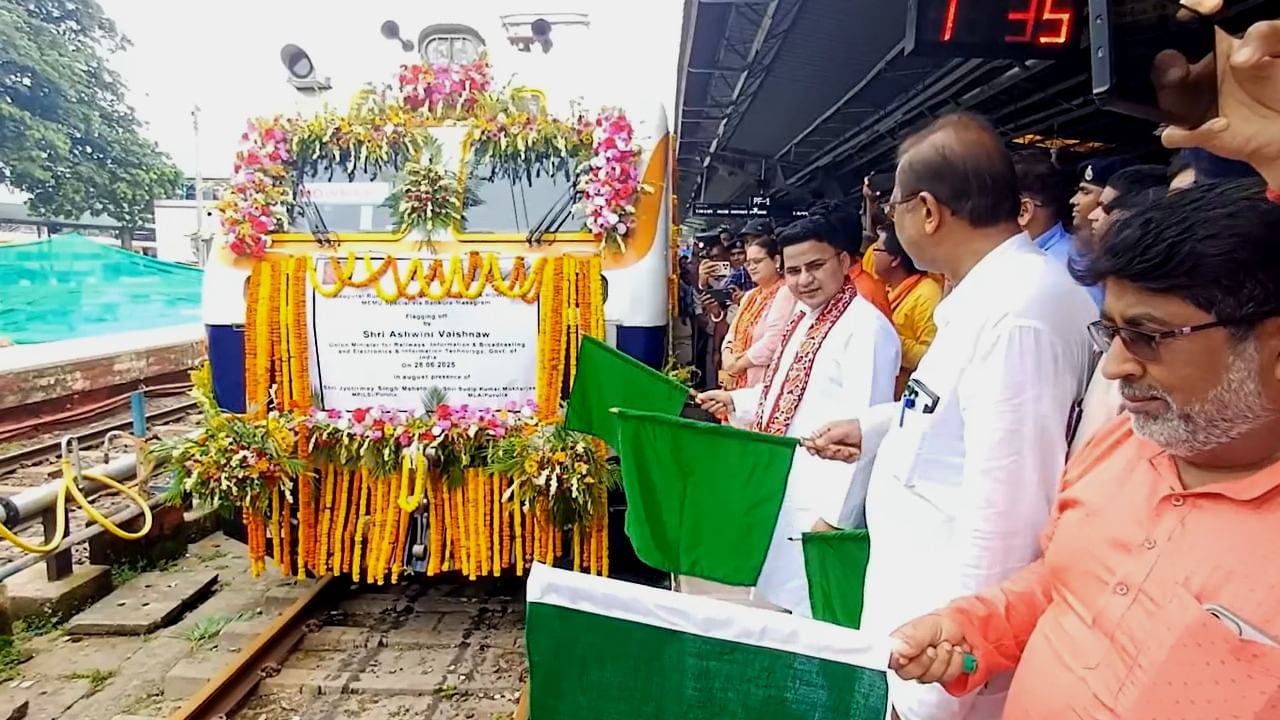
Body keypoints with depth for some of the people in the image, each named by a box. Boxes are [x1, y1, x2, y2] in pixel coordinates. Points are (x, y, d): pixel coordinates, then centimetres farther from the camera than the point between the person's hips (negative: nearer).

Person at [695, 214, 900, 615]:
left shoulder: (866, 329, -18)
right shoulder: (804, 321, 12)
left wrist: (833, 515, -23)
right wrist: (736, 402, 17)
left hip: (820, 507, -9)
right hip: (782, 498, 10)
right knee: (783, 609, 20)